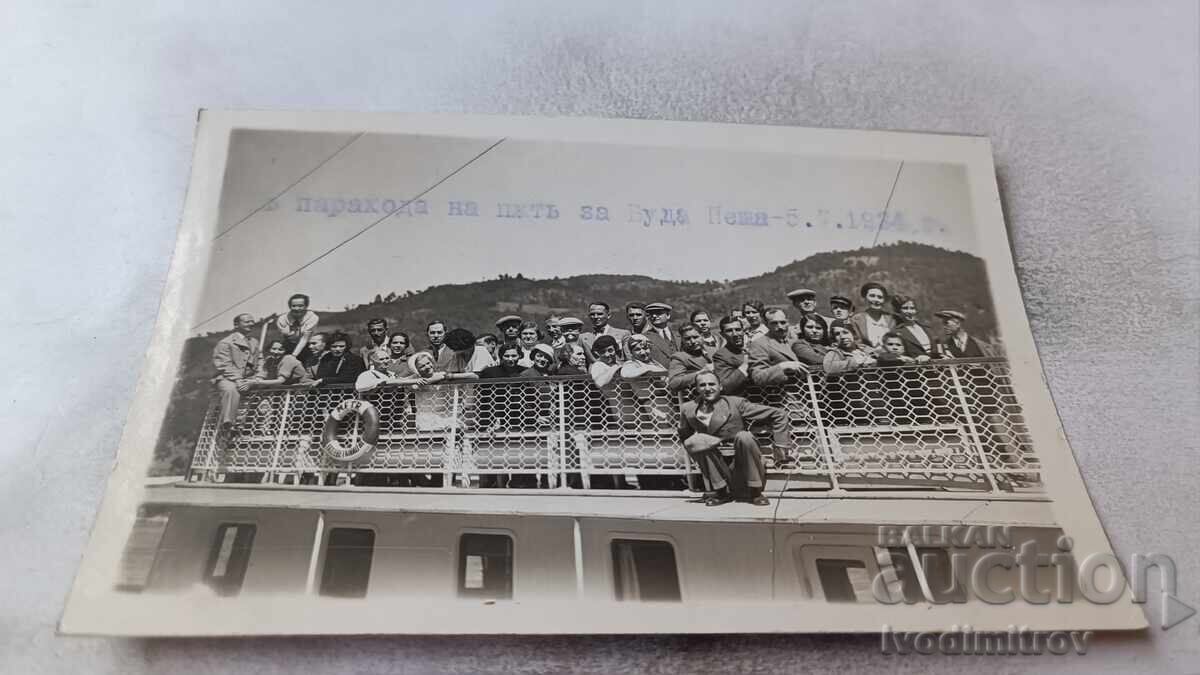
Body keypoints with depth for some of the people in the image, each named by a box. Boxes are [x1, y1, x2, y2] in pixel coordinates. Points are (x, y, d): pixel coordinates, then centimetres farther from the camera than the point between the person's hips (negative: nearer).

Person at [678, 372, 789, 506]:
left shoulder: (736, 403, -6)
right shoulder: (687, 409, 1)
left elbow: (778, 415, -3)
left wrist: (780, 443, -9)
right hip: (718, 468, 2)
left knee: (744, 437, -30)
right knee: (692, 442, -22)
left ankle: (755, 492, -14)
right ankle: (722, 490, -12)